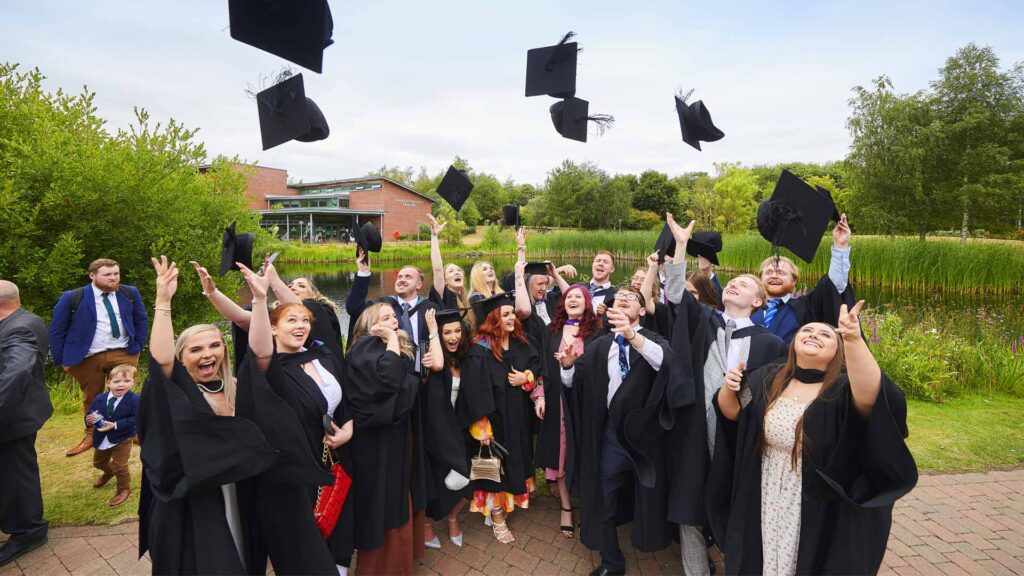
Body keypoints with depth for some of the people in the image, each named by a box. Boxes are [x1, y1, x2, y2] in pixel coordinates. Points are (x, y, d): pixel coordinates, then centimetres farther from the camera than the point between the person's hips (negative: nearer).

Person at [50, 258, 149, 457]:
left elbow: (141, 320, 11)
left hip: (123, 353, 1)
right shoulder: (72, 298, -7)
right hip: (88, 358, 0)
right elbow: (57, 330, 2)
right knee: (91, 398, 14)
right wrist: (62, 360, 2)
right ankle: (91, 436, 31)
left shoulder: (130, 293, -1)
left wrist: (137, 347, 5)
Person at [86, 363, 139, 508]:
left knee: (120, 466, 0)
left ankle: (124, 489, 23)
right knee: (98, 462, 28)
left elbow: (135, 419, -26)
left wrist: (115, 425, -31)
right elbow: (90, 414, 0)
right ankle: (109, 472, 61)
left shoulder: (134, 399, -24)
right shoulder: (100, 399, -8)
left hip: (121, 439, -6)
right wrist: (89, 420, -23)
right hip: (101, 438, 6)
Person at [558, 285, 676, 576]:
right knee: (603, 501, 12)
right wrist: (568, 365, -15)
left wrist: (632, 336, -46)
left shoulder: (653, 339, -5)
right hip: (610, 433, 3)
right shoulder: (600, 346, 7)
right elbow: (572, 383, 7)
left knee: (649, 499, 15)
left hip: (644, 431, -3)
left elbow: (665, 361, -30)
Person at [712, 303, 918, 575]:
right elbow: (731, 412, 3)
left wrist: (854, 339, -53)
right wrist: (729, 388, -19)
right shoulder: (768, 378, -4)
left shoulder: (843, 389, -15)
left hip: (821, 514, -3)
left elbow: (871, 395, -38)